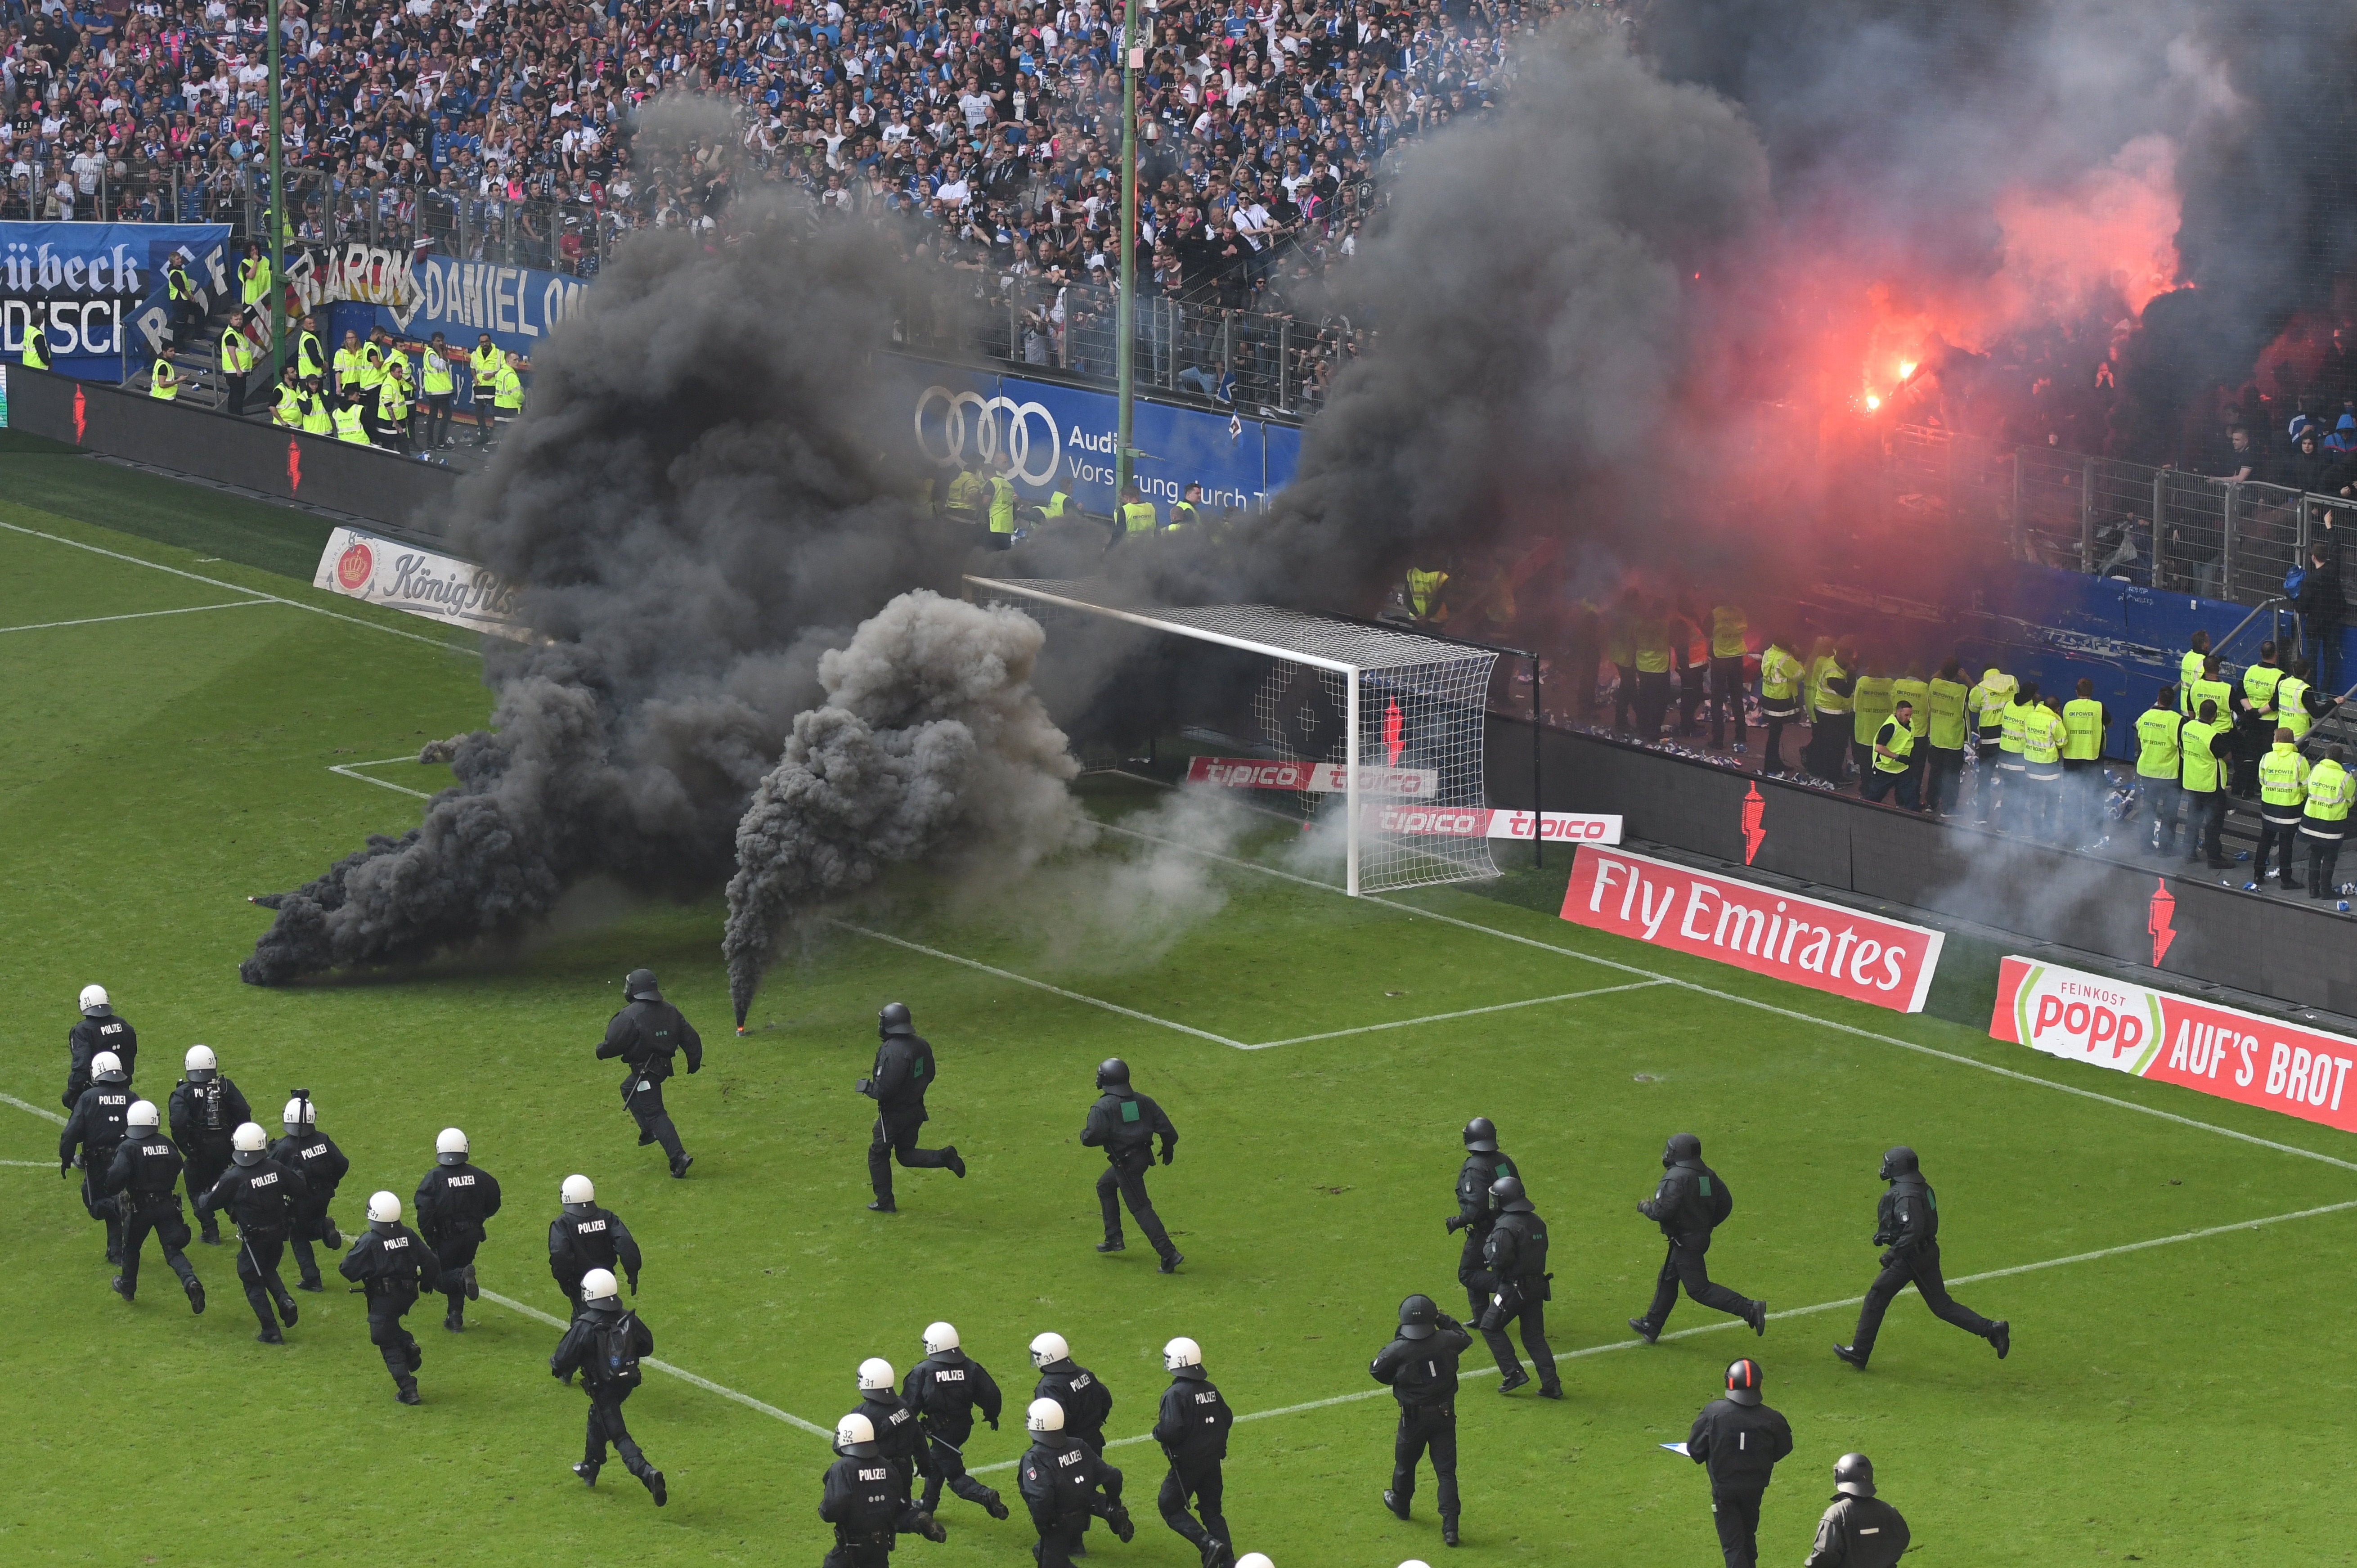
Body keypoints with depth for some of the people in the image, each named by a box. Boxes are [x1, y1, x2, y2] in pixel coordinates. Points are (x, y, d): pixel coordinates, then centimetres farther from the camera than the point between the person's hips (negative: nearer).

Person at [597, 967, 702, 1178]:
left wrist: (600, 1051, 8)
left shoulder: (629, 1016, -20)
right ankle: (649, 1130, 26)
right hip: (663, 1066, 8)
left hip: (645, 1071, -8)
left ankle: (678, 1157, -16)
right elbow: (690, 1036, 6)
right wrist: (694, 1062, 18)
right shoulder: (669, 1011, 2)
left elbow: (612, 1045, -15)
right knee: (628, 1089, 30)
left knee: (655, 1114, -6)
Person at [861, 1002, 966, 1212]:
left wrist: (867, 1087, -9)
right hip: (916, 1109, 8)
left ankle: (885, 1202, 18)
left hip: (894, 1113, -8)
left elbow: (884, 1090, -28)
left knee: (878, 1155, 12)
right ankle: (945, 1157, -1)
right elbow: (930, 1075, 11)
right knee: (906, 1154, 21)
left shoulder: (891, 1051, -28)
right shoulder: (921, 1044, -1)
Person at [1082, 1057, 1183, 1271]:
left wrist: (1083, 1134, 3)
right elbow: (1165, 1127, 3)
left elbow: (1092, 1137, -20)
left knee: (1140, 1208, -7)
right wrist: (1169, 1149, 19)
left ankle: (1169, 1253, -16)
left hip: (1125, 1163, -8)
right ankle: (1114, 1239, 30)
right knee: (1105, 1186, 29)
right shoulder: (1142, 1101, 5)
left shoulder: (1102, 1107, -14)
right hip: (1144, 1156, 8)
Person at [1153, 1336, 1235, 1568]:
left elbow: (1170, 1431, -28)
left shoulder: (1175, 1394, -20)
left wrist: (1158, 1431, -7)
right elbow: (1227, 1419, 11)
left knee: (1170, 1507, 7)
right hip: (1213, 1460, 7)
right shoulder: (1210, 1389, 3)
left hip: (1187, 1462, -7)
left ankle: (1208, 1543, -12)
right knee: (1211, 1509, 17)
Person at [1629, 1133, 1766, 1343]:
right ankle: (1651, 1327, 31)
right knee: (1667, 1280, 21)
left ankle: (1749, 1309, -15)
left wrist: (1645, 1207, -5)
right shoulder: (1707, 1174, 6)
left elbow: (1663, 1211, -26)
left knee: (1699, 1288, -6)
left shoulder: (1675, 1178, -21)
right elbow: (1726, 1204, 10)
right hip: (1702, 1236, 10)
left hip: (1685, 1240, -10)